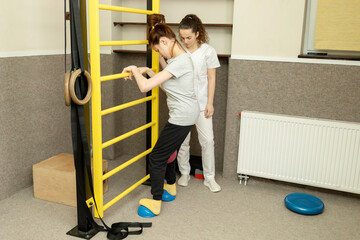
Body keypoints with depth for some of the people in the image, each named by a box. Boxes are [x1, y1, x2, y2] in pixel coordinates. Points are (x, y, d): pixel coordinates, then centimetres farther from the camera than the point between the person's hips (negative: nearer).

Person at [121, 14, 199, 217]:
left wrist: (135, 71, -9)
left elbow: (145, 86, -28)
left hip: (182, 118, -10)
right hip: (187, 114, 10)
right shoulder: (180, 56, 8)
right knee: (168, 152, 24)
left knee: (157, 157, 0)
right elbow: (164, 83, 18)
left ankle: (155, 204, 12)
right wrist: (146, 70, 8)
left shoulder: (179, 62, -24)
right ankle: (171, 188, 44)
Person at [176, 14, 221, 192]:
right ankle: (184, 173, 26)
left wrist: (210, 102, -4)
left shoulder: (208, 51, -4)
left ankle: (209, 177, 14)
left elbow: (211, 78, -1)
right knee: (182, 140, 8)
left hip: (201, 103, -1)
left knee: (207, 140, 0)